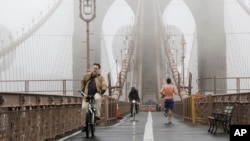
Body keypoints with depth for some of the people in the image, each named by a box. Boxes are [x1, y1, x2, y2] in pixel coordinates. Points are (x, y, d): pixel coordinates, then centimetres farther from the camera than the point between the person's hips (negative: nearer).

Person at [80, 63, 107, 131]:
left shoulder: (100, 77, 3)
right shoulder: (87, 75, 8)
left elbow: (104, 85, -9)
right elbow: (83, 82, 24)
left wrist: (103, 90, -30)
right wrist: (82, 89, 14)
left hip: (96, 93, -2)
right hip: (87, 94, 2)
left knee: (98, 98, -39)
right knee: (84, 108, -15)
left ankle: (97, 115, -31)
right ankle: (84, 125, -3)